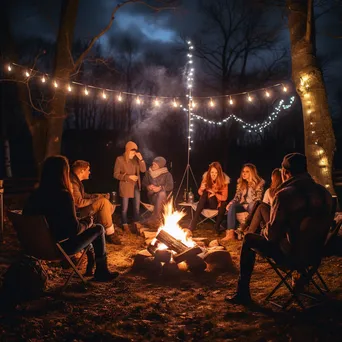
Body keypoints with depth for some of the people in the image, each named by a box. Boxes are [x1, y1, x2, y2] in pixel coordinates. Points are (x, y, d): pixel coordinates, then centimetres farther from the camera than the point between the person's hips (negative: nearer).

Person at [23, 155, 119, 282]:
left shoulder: (35, 195, -4)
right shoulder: (63, 195, -24)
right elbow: (74, 229, -22)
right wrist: (87, 222, 0)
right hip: (61, 246, -7)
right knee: (98, 229, 11)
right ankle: (101, 272, 22)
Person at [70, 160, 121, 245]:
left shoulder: (76, 181, 11)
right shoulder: (73, 183, -22)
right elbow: (79, 203, -26)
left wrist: (100, 196, 9)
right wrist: (95, 200, -13)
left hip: (82, 209, 11)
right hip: (77, 212, -11)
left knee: (110, 207, 6)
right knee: (103, 202, -24)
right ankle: (110, 234, -16)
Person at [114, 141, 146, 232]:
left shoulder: (136, 159, 4)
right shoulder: (120, 159, -10)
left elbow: (143, 170, -1)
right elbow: (116, 174, -10)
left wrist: (141, 159, -14)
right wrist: (128, 177, -19)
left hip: (136, 186, 5)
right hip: (125, 186, -5)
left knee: (137, 205, 13)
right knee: (125, 207, 3)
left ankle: (136, 223, 30)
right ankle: (125, 225, 20)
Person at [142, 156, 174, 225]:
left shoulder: (167, 174, 0)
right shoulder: (148, 173, 8)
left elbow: (170, 186, -9)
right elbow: (143, 183, 12)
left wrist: (160, 188, -24)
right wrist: (148, 186, -11)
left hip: (164, 195, -1)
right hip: (152, 195, 2)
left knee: (161, 194, -39)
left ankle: (154, 218, -38)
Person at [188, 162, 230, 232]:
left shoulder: (224, 180, -17)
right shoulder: (206, 177, -11)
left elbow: (224, 198, -15)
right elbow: (200, 193, -5)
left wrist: (214, 194, -29)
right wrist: (201, 189, -27)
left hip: (218, 203, -2)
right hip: (207, 203, 2)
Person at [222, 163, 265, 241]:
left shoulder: (259, 183, -4)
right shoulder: (241, 182, 11)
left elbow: (258, 198, -8)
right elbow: (237, 196, 10)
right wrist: (231, 202, -9)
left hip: (253, 206, -4)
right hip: (243, 205, 4)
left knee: (253, 207, -40)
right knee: (232, 206, -26)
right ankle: (231, 233, -40)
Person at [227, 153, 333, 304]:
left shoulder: (285, 194, -20)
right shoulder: (324, 192, -1)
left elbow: (272, 234, -17)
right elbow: (320, 225, 13)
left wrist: (265, 231, 8)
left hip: (292, 253, -6)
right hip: (316, 251, 7)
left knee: (249, 239, 14)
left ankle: (243, 293, 17)